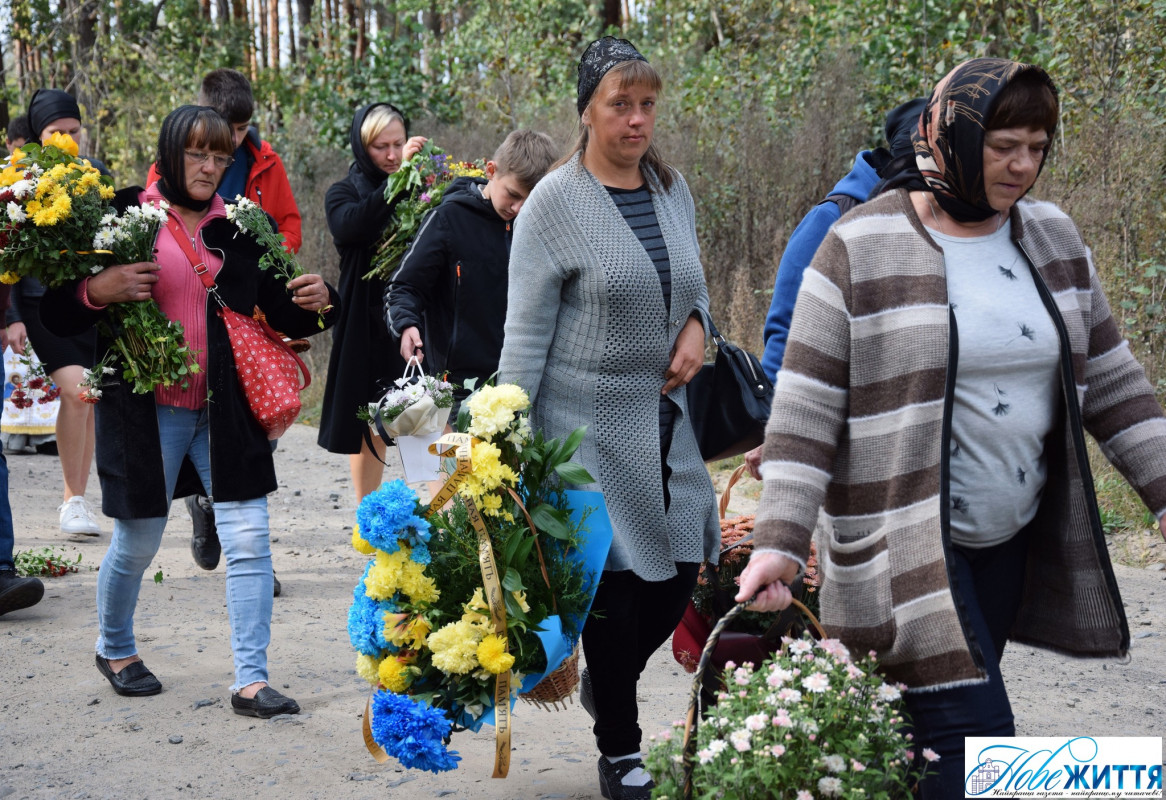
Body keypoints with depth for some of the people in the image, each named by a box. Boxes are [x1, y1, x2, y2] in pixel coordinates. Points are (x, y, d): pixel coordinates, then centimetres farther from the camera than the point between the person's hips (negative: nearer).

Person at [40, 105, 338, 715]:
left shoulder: (238, 227, 8)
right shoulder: (124, 215, -2)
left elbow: (282, 314, 12)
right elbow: (59, 313, -2)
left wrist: (316, 301, -9)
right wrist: (96, 292, -22)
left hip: (225, 408, 3)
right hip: (146, 407, -2)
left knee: (249, 539, -6)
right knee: (137, 543, 10)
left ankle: (251, 679, 1)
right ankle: (114, 648, 37)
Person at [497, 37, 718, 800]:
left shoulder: (673, 188, 6)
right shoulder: (556, 202, -11)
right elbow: (526, 332, -12)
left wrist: (696, 323, -2)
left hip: (666, 416, 6)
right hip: (589, 423, -6)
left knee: (681, 567, 8)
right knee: (612, 577, 0)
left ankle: (606, 682, 37)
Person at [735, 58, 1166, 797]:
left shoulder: (1053, 239, 7)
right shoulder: (863, 248, -10)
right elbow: (808, 407, -11)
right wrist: (780, 539, -17)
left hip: (1012, 541, 6)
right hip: (908, 548, -6)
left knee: (946, 724, 12)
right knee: (975, 733, -12)